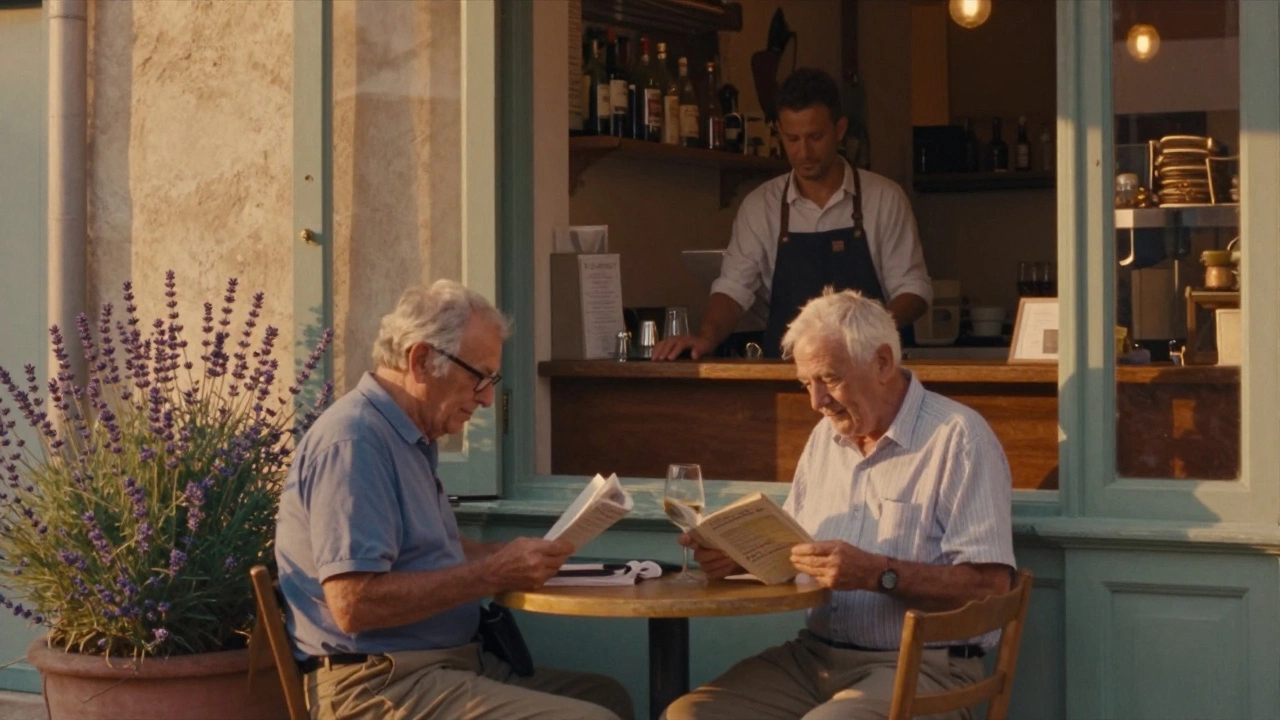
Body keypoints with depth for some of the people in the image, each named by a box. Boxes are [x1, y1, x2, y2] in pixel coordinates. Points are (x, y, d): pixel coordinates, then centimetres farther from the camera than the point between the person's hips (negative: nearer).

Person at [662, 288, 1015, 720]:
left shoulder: (956, 438, -9)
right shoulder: (827, 436, 17)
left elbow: (990, 583, -16)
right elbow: (788, 546, 24)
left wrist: (876, 574, -23)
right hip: (814, 653, 7)